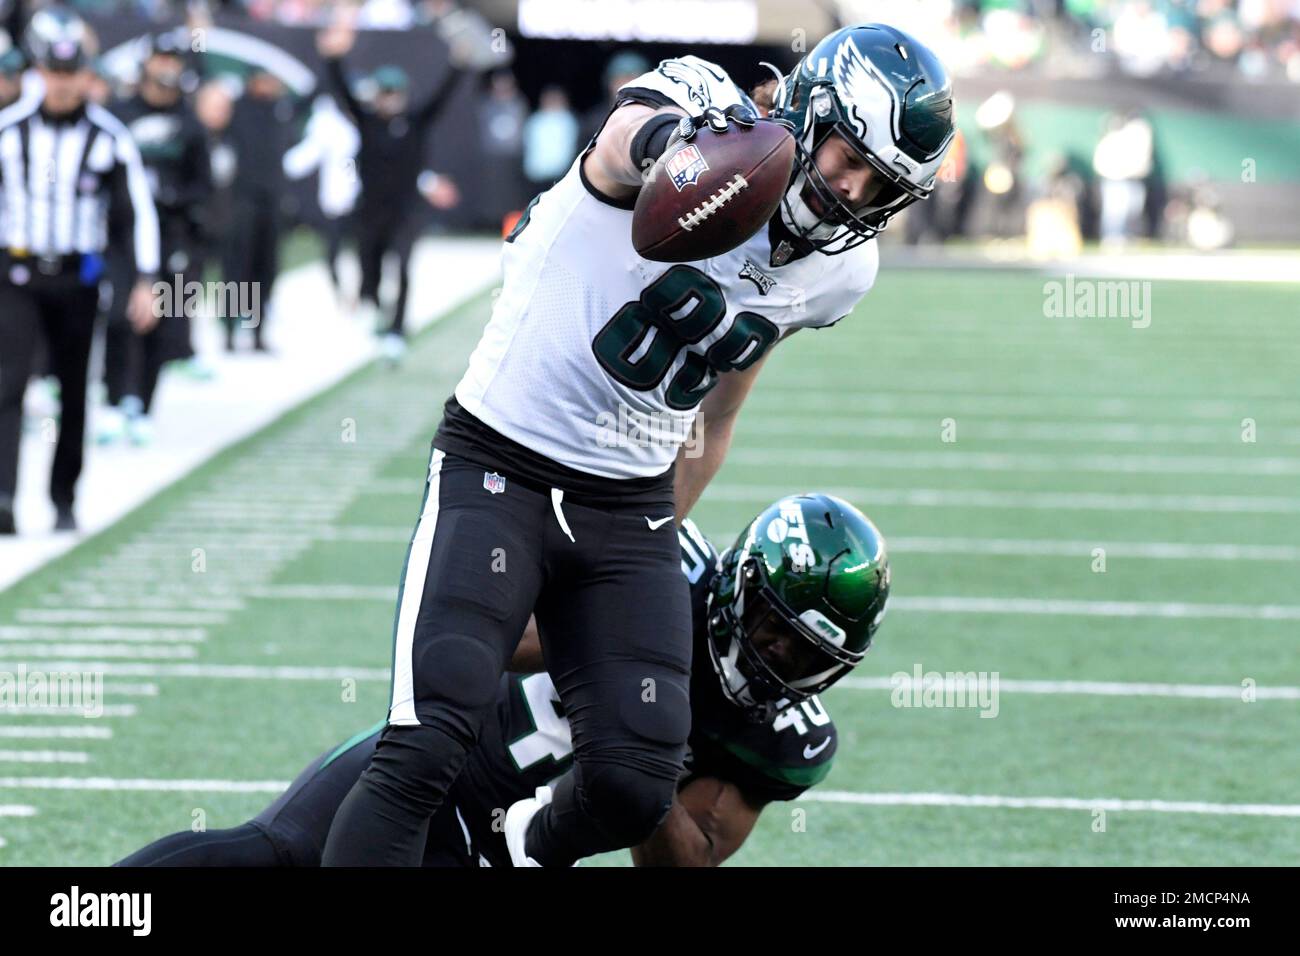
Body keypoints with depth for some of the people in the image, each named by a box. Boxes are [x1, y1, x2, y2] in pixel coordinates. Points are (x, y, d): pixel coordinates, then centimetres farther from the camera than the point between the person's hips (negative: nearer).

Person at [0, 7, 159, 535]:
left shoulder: (109, 138, -2)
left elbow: (139, 211, 2)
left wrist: (145, 282, -5)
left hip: (77, 280, 1)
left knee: (74, 393, 7)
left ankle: (63, 500, 19)